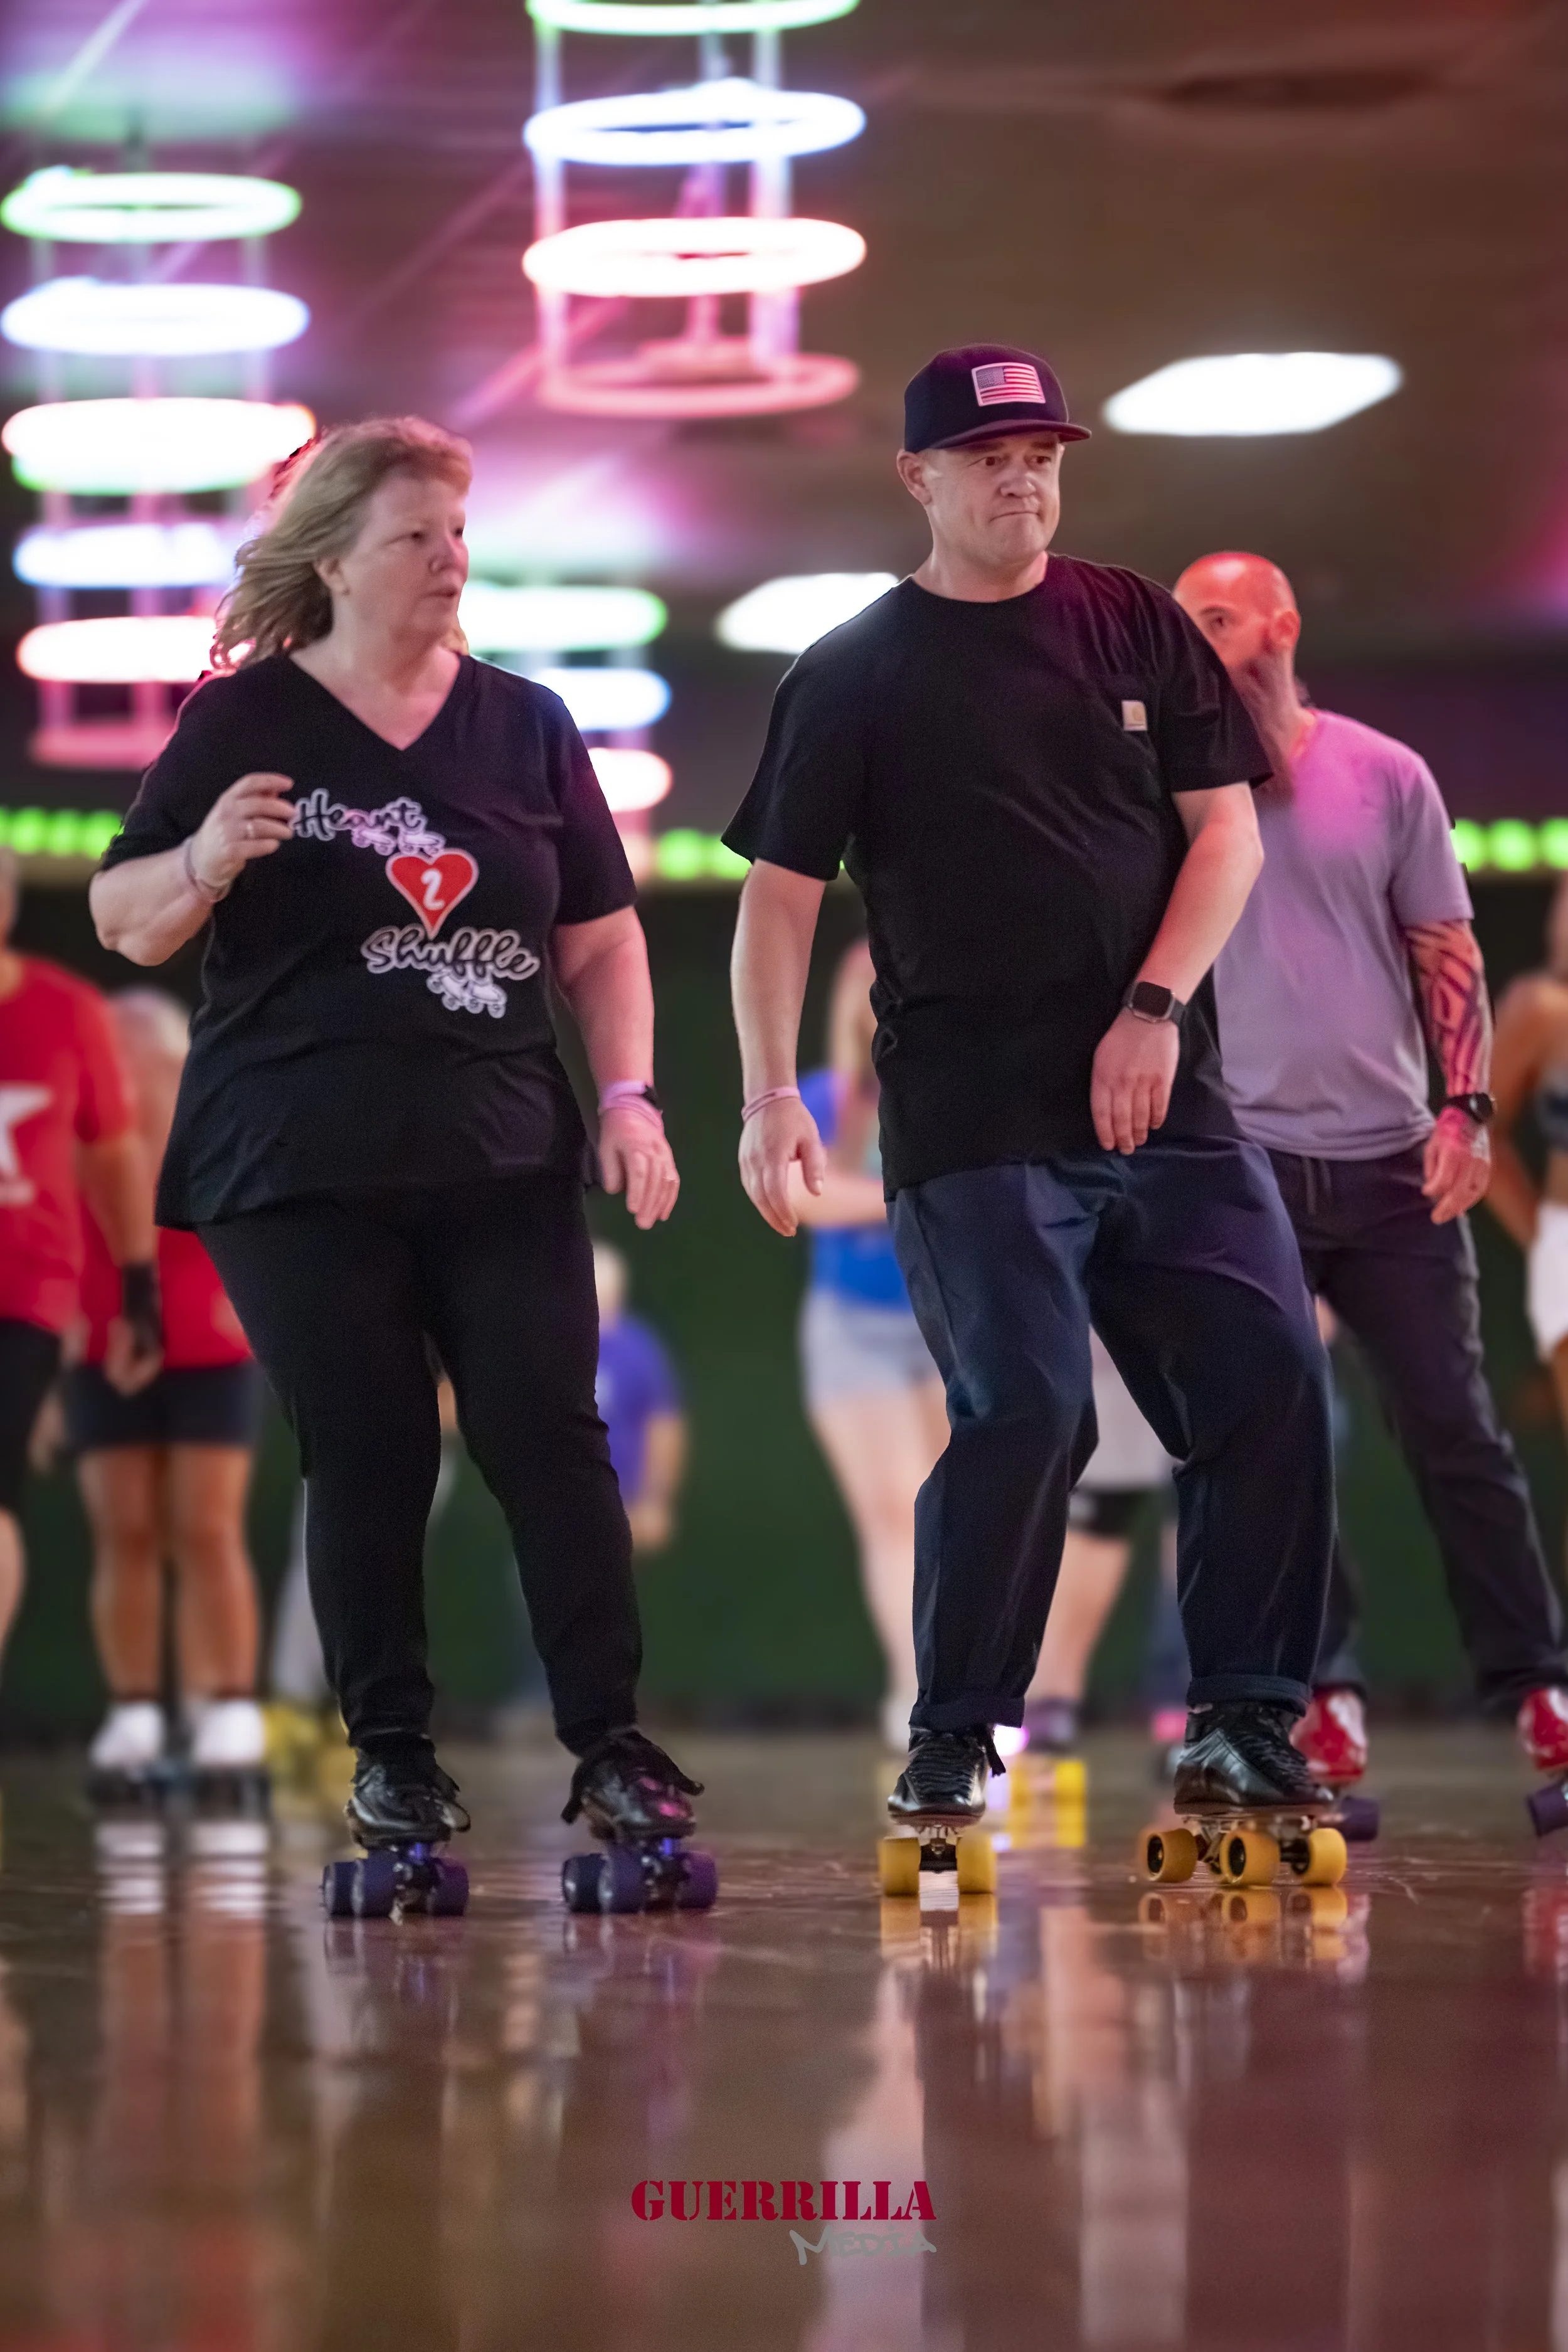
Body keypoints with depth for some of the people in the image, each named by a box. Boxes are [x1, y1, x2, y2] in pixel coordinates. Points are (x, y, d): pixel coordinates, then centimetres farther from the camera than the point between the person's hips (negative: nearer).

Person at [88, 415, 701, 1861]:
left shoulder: (524, 723, 11)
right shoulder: (244, 722, 3)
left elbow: (601, 937, 14)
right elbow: (124, 922, 3)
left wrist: (630, 1098, 2)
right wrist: (206, 859, -18)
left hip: (502, 1156, 2)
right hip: (301, 1168, -2)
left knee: (552, 1436, -6)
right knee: (368, 1456, -2)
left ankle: (611, 1744, -1)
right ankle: (390, 1753, 9)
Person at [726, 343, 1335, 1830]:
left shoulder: (1137, 630, 11)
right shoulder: (856, 675, 3)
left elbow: (1226, 829, 8)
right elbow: (781, 891, 0)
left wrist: (1155, 1006, -6)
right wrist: (769, 1096, -10)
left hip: (1164, 1099, 4)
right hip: (973, 1127, -4)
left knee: (1272, 1385, -5)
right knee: (1024, 1411, -14)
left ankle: (1243, 1727, 5)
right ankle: (953, 1738, -1)